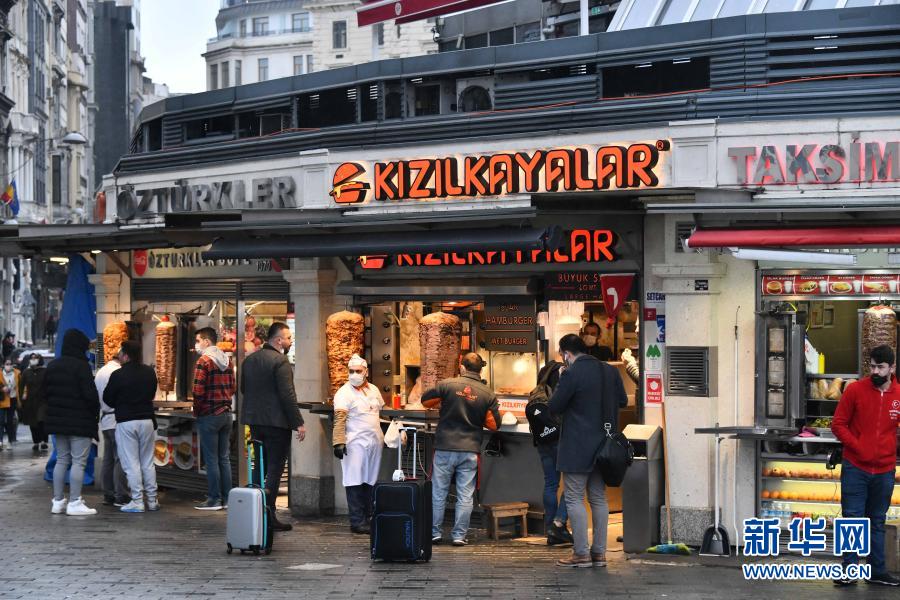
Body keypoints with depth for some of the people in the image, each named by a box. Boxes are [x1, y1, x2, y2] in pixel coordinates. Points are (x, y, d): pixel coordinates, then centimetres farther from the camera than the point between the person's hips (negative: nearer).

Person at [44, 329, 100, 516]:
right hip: (80, 421, -7)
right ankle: (75, 503, -7)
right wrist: (96, 411, -1)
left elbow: (47, 391, 15)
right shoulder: (81, 366, -14)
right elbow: (90, 393, -18)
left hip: (57, 421, 8)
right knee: (79, 462, -4)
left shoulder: (52, 366, 11)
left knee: (61, 460, 14)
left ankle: (58, 501, 13)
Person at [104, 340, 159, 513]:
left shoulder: (118, 375, -12)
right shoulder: (150, 372, 3)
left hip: (126, 422, -5)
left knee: (131, 464, 0)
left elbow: (107, 399, -2)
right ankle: (152, 500, 14)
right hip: (147, 420, 5)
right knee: (148, 463, 12)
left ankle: (137, 501, -2)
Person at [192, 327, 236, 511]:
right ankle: (227, 497, 13)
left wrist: (197, 411, -4)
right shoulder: (227, 360, 11)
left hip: (208, 415, -7)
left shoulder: (204, 361, -12)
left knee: (211, 459, -2)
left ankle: (214, 499, -1)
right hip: (226, 413, 7)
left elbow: (198, 391, -17)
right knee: (224, 458, 10)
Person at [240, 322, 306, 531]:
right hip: (277, 421, -8)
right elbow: (287, 395, -18)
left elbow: (243, 388, 17)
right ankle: (268, 516, -6)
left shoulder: (249, 359, 10)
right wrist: (298, 423, -15)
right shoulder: (280, 361, -15)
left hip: (254, 420, 8)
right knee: (274, 469, -3)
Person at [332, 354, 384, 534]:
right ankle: (357, 522, -4)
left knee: (370, 481, 8)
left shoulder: (374, 390, 14)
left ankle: (368, 518, 14)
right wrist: (339, 442, -23)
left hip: (374, 442, 6)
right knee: (355, 482, -5)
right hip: (355, 443, -6)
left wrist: (386, 436, 20)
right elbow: (339, 419, -14)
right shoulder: (344, 393, -6)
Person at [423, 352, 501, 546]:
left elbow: (425, 401, 7)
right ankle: (459, 535, 7)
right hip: (470, 450, 1)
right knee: (465, 496, 7)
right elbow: (494, 425, 2)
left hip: (445, 447, -1)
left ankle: (434, 532, 14)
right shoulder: (488, 394, -2)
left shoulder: (447, 385, -7)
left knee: (438, 493, 10)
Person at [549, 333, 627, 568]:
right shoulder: (610, 371, 5)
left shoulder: (571, 374, -15)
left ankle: (581, 554, -2)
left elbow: (554, 407, -12)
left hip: (577, 447, -7)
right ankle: (599, 552, 15)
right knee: (599, 498, 12)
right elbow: (622, 401, 15)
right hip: (603, 446, 7)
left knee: (574, 499, 0)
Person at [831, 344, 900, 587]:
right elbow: (838, 424, -2)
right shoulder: (855, 390, -5)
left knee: (877, 522, 12)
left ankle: (878, 571, 19)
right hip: (855, 467, -2)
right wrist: (856, 447, -11)